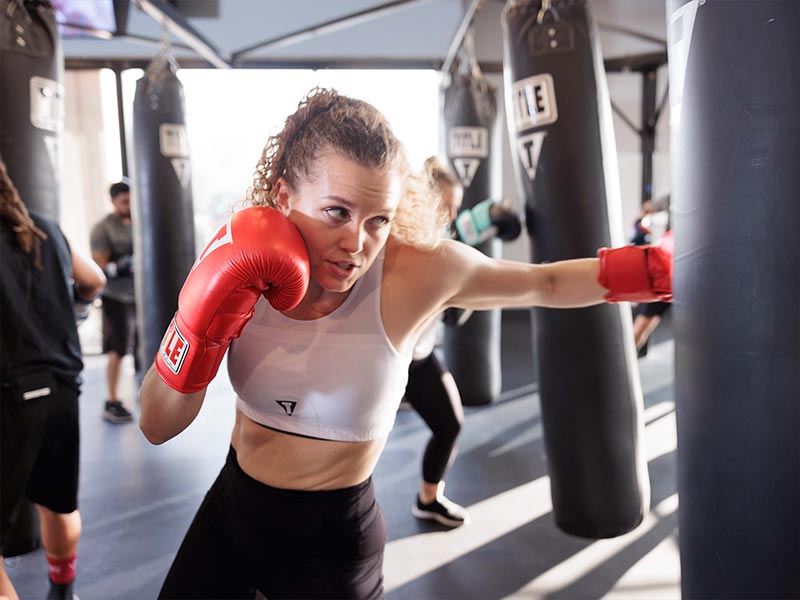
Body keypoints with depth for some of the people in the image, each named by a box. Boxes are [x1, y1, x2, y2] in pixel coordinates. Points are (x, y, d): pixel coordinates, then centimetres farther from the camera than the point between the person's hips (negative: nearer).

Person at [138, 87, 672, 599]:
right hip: (230, 509, 3)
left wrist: (661, 269, -11)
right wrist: (201, 321, -25)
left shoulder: (420, 272, -20)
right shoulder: (244, 270, -13)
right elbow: (157, 427, -10)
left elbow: (547, 284, -3)